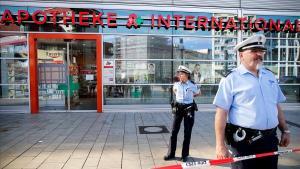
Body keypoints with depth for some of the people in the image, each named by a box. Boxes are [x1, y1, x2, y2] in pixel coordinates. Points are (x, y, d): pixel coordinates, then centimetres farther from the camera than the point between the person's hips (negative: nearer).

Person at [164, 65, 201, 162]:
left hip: (189, 108, -2)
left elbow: (199, 93, 12)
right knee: (174, 131, 4)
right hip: (178, 108, 2)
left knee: (187, 132, 6)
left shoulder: (192, 85, -7)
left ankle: (185, 155, 20)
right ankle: (171, 153, 18)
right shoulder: (176, 84, -1)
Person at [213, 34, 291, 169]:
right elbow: (221, 113, -15)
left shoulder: (270, 76, 11)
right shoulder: (231, 79, -11)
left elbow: (276, 107, 19)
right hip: (243, 141, -6)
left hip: (270, 140, 7)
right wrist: (220, 144, -17)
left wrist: (285, 130, 15)